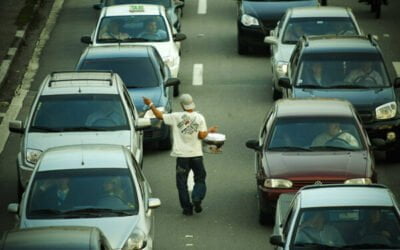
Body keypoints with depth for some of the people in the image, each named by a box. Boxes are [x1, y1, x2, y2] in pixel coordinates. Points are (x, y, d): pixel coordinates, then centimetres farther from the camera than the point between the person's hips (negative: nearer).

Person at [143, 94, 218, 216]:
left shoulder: (176, 117, -6)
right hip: (196, 154, 1)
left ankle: (187, 207, 4)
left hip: (182, 155, -1)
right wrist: (209, 130, 12)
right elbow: (201, 135, -8)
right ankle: (197, 199, -9)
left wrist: (150, 105, 11)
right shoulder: (199, 118, -4)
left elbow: (160, 116, -2)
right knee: (200, 179, 14)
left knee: (182, 182, 7)